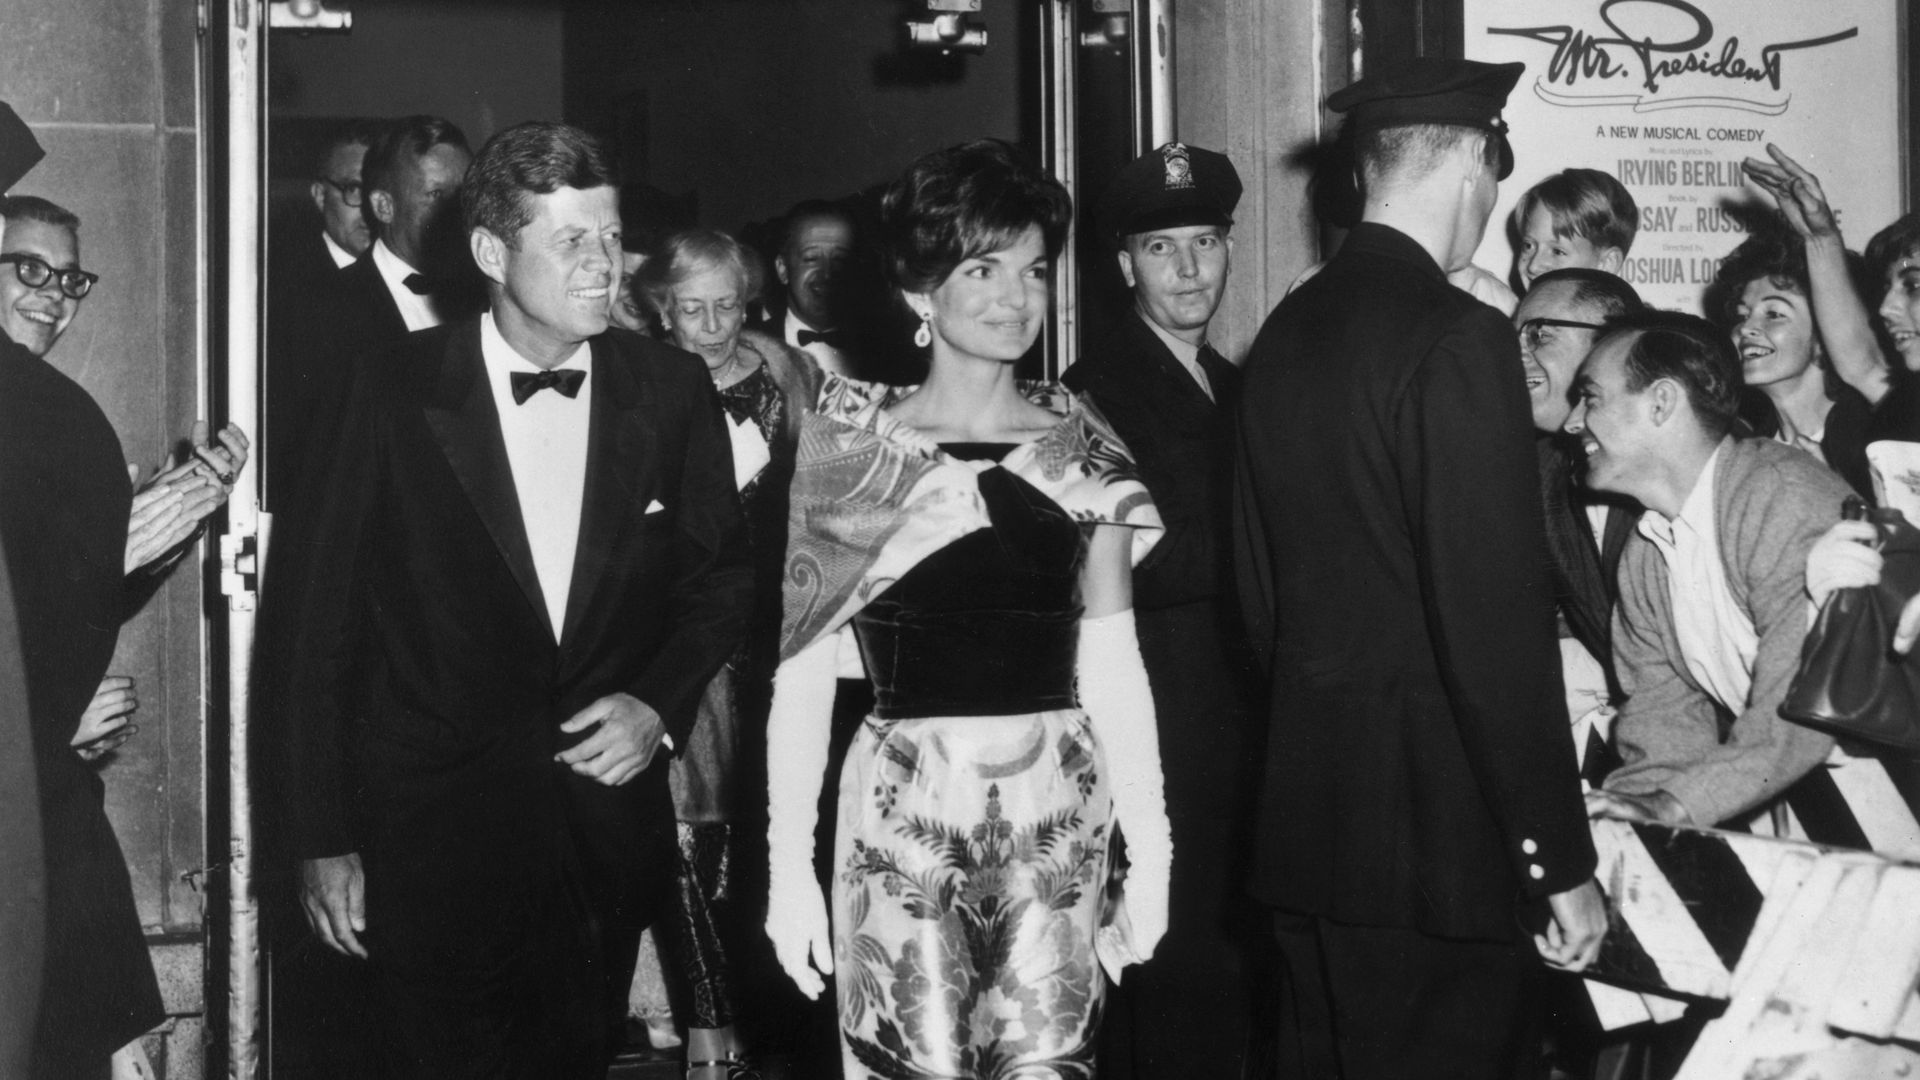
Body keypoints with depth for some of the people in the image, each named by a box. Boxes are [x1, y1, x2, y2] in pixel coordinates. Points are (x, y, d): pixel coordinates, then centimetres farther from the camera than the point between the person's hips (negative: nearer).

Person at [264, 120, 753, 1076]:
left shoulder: (670, 391, 0)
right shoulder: (395, 395, -8)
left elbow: (722, 575, 12)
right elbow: (315, 620, -5)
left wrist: (660, 702, -6)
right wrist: (322, 838, -6)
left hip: (608, 811, 3)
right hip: (435, 832, -3)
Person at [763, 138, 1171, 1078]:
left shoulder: (1079, 445, 6)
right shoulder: (849, 441, 0)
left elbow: (1112, 662, 6)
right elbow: (802, 668, -1)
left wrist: (1150, 849, -1)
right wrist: (788, 862, -7)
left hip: (1058, 816, 2)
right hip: (902, 811, -2)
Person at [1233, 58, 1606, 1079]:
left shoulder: (1284, 331, 7)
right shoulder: (1456, 337, -16)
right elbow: (1498, 624, -19)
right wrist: (1560, 862, -14)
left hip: (1302, 813, 8)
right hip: (1432, 829, -8)